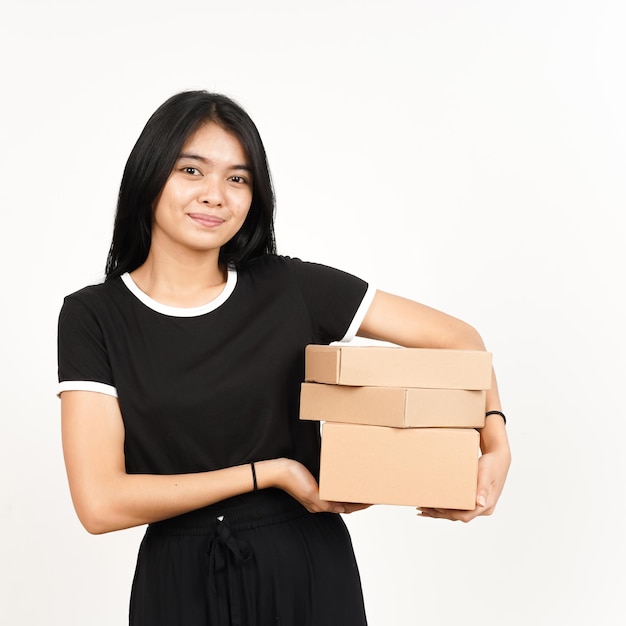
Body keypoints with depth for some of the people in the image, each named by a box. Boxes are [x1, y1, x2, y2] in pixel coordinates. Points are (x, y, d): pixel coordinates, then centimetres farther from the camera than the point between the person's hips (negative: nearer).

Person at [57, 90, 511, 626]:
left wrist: (497, 448, -19)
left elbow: (456, 338, -2)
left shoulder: (293, 289, -6)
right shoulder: (92, 317, -8)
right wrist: (269, 472, -14)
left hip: (308, 575, 1)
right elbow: (101, 503, -15)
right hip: (180, 583, -1)